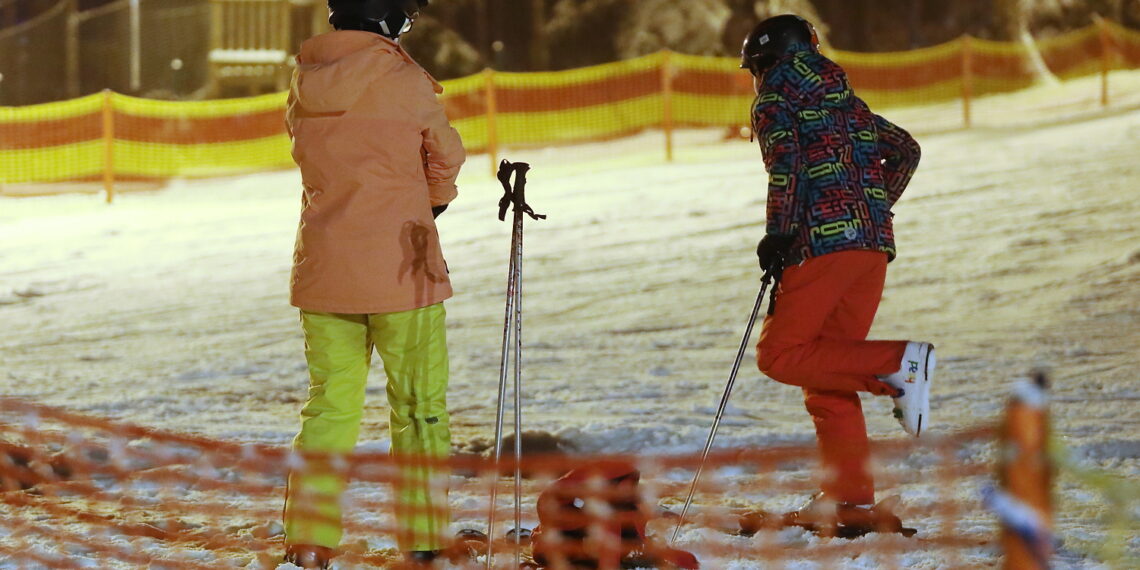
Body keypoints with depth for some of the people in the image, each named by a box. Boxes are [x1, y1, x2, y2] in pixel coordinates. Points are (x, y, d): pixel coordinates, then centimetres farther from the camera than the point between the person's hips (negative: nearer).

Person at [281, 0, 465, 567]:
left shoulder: (304, 84, 3)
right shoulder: (406, 83, -9)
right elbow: (445, 159, 5)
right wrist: (433, 202, 27)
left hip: (322, 271, 4)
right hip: (401, 267, -4)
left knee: (329, 406, 11)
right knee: (420, 409, 6)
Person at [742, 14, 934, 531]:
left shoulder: (774, 101, 3)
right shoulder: (846, 101, 25)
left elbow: (787, 163, -14)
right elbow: (906, 150, 28)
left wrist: (778, 234, -11)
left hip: (824, 240, -8)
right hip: (873, 245, 8)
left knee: (780, 355, -6)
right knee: (826, 372, 10)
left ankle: (896, 363, -19)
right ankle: (850, 494, 3)